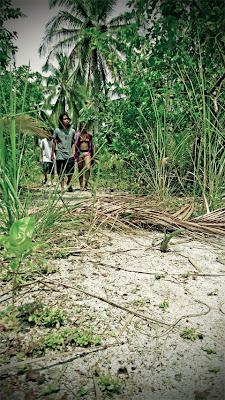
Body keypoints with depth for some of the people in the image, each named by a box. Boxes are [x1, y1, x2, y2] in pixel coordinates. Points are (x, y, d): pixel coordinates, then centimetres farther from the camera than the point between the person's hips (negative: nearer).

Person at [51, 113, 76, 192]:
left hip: (70, 155, 2)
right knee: (61, 174, 1)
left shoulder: (72, 130, 7)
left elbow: (74, 143, 12)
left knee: (70, 172, 3)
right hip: (60, 155, -2)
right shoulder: (57, 130, 1)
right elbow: (54, 143, 5)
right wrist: (52, 154, 4)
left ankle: (69, 183, 31)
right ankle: (62, 187, 14)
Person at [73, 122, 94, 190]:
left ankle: (85, 184, -8)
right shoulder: (77, 135, 2)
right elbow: (74, 145, -2)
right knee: (80, 170, 2)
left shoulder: (89, 135, 11)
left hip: (87, 153, 2)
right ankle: (81, 186, 9)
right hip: (79, 153, -1)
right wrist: (75, 155, -10)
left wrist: (92, 155, 15)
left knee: (88, 168, -15)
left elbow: (91, 145, 17)